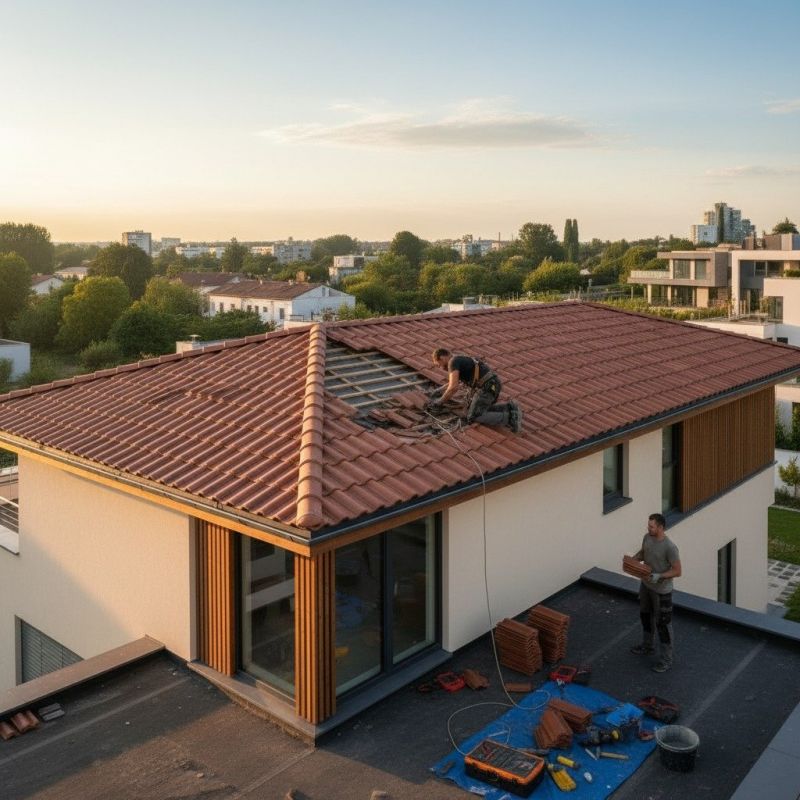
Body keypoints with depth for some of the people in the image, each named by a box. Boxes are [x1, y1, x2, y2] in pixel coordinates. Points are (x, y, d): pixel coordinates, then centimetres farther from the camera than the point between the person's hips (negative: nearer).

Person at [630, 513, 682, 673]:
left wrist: (659, 576, -32)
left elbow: (677, 571, -22)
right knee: (645, 615, 24)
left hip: (661, 591, -8)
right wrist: (633, 559, -6)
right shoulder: (647, 537, -7)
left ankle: (666, 660, 20)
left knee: (663, 624, 5)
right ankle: (647, 646, 47)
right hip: (645, 585, 8)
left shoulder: (669, 547, -29)